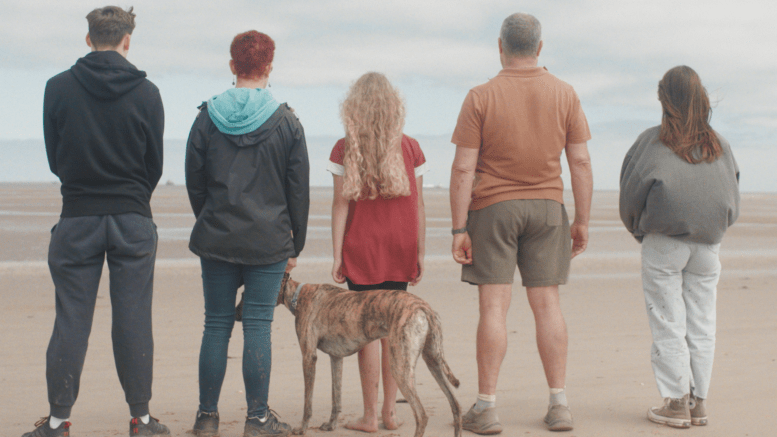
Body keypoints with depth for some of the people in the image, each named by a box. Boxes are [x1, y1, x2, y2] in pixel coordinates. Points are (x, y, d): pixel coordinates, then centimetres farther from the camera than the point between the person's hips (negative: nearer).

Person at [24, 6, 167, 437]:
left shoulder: (58, 87, -2)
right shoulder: (146, 92, -3)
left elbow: (53, 158, 6)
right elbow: (155, 163, 5)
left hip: (77, 219, 0)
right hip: (133, 220, 0)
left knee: (71, 320, 3)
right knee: (133, 320, 4)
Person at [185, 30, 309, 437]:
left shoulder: (207, 117, 2)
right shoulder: (286, 122, -2)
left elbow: (194, 182, 7)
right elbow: (299, 190, 1)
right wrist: (294, 246, 8)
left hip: (216, 239, 2)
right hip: (269, 242, -1)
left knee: (216, 325, 8)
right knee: (258, 326, 1)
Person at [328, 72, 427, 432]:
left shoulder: (345, 150, -5)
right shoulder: (410, 149, 1)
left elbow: (341, 205, -6)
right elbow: (418, 205, 2)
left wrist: (337, 255, -3)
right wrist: (420, 253, 8)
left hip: (362, 249, -2)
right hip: (400, 249, 2)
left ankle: (370, 416, 4)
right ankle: (390, 411, 14)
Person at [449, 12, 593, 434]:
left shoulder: (480, 97, -7)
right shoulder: (564, 94, 1)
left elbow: (463, 169, -10)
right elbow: (581, 162, 1)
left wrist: (459, 229, -7)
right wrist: (582, 221, 8)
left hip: (493, 207, -2)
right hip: (546, 207, 3)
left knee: (494, 305, -2)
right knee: (546, 302, 7)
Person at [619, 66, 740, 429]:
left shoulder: (651, 142, -5)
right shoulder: (720, 146, 6)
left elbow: (632, 195, -7)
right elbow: (732, 204, 7)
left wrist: (638, 229, 11)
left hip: (663, 242, -3)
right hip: (708, 244, 4)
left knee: (667, 323, 2)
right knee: (701, 323, 9)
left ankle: (676, 402, 0)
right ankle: (698, 401, 10)